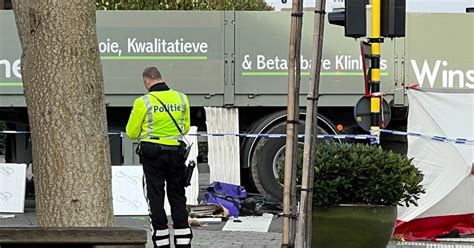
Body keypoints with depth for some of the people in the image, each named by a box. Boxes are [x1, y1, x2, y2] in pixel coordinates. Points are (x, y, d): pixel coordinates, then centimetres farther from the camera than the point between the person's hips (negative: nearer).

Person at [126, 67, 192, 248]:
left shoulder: (143, 102, -10)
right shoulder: (181, 99, 2)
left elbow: (131, 133, -3)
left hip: (152, 153, -4)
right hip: (176, 153, 4)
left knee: (155, 199, 4)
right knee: (178, 198, 12)